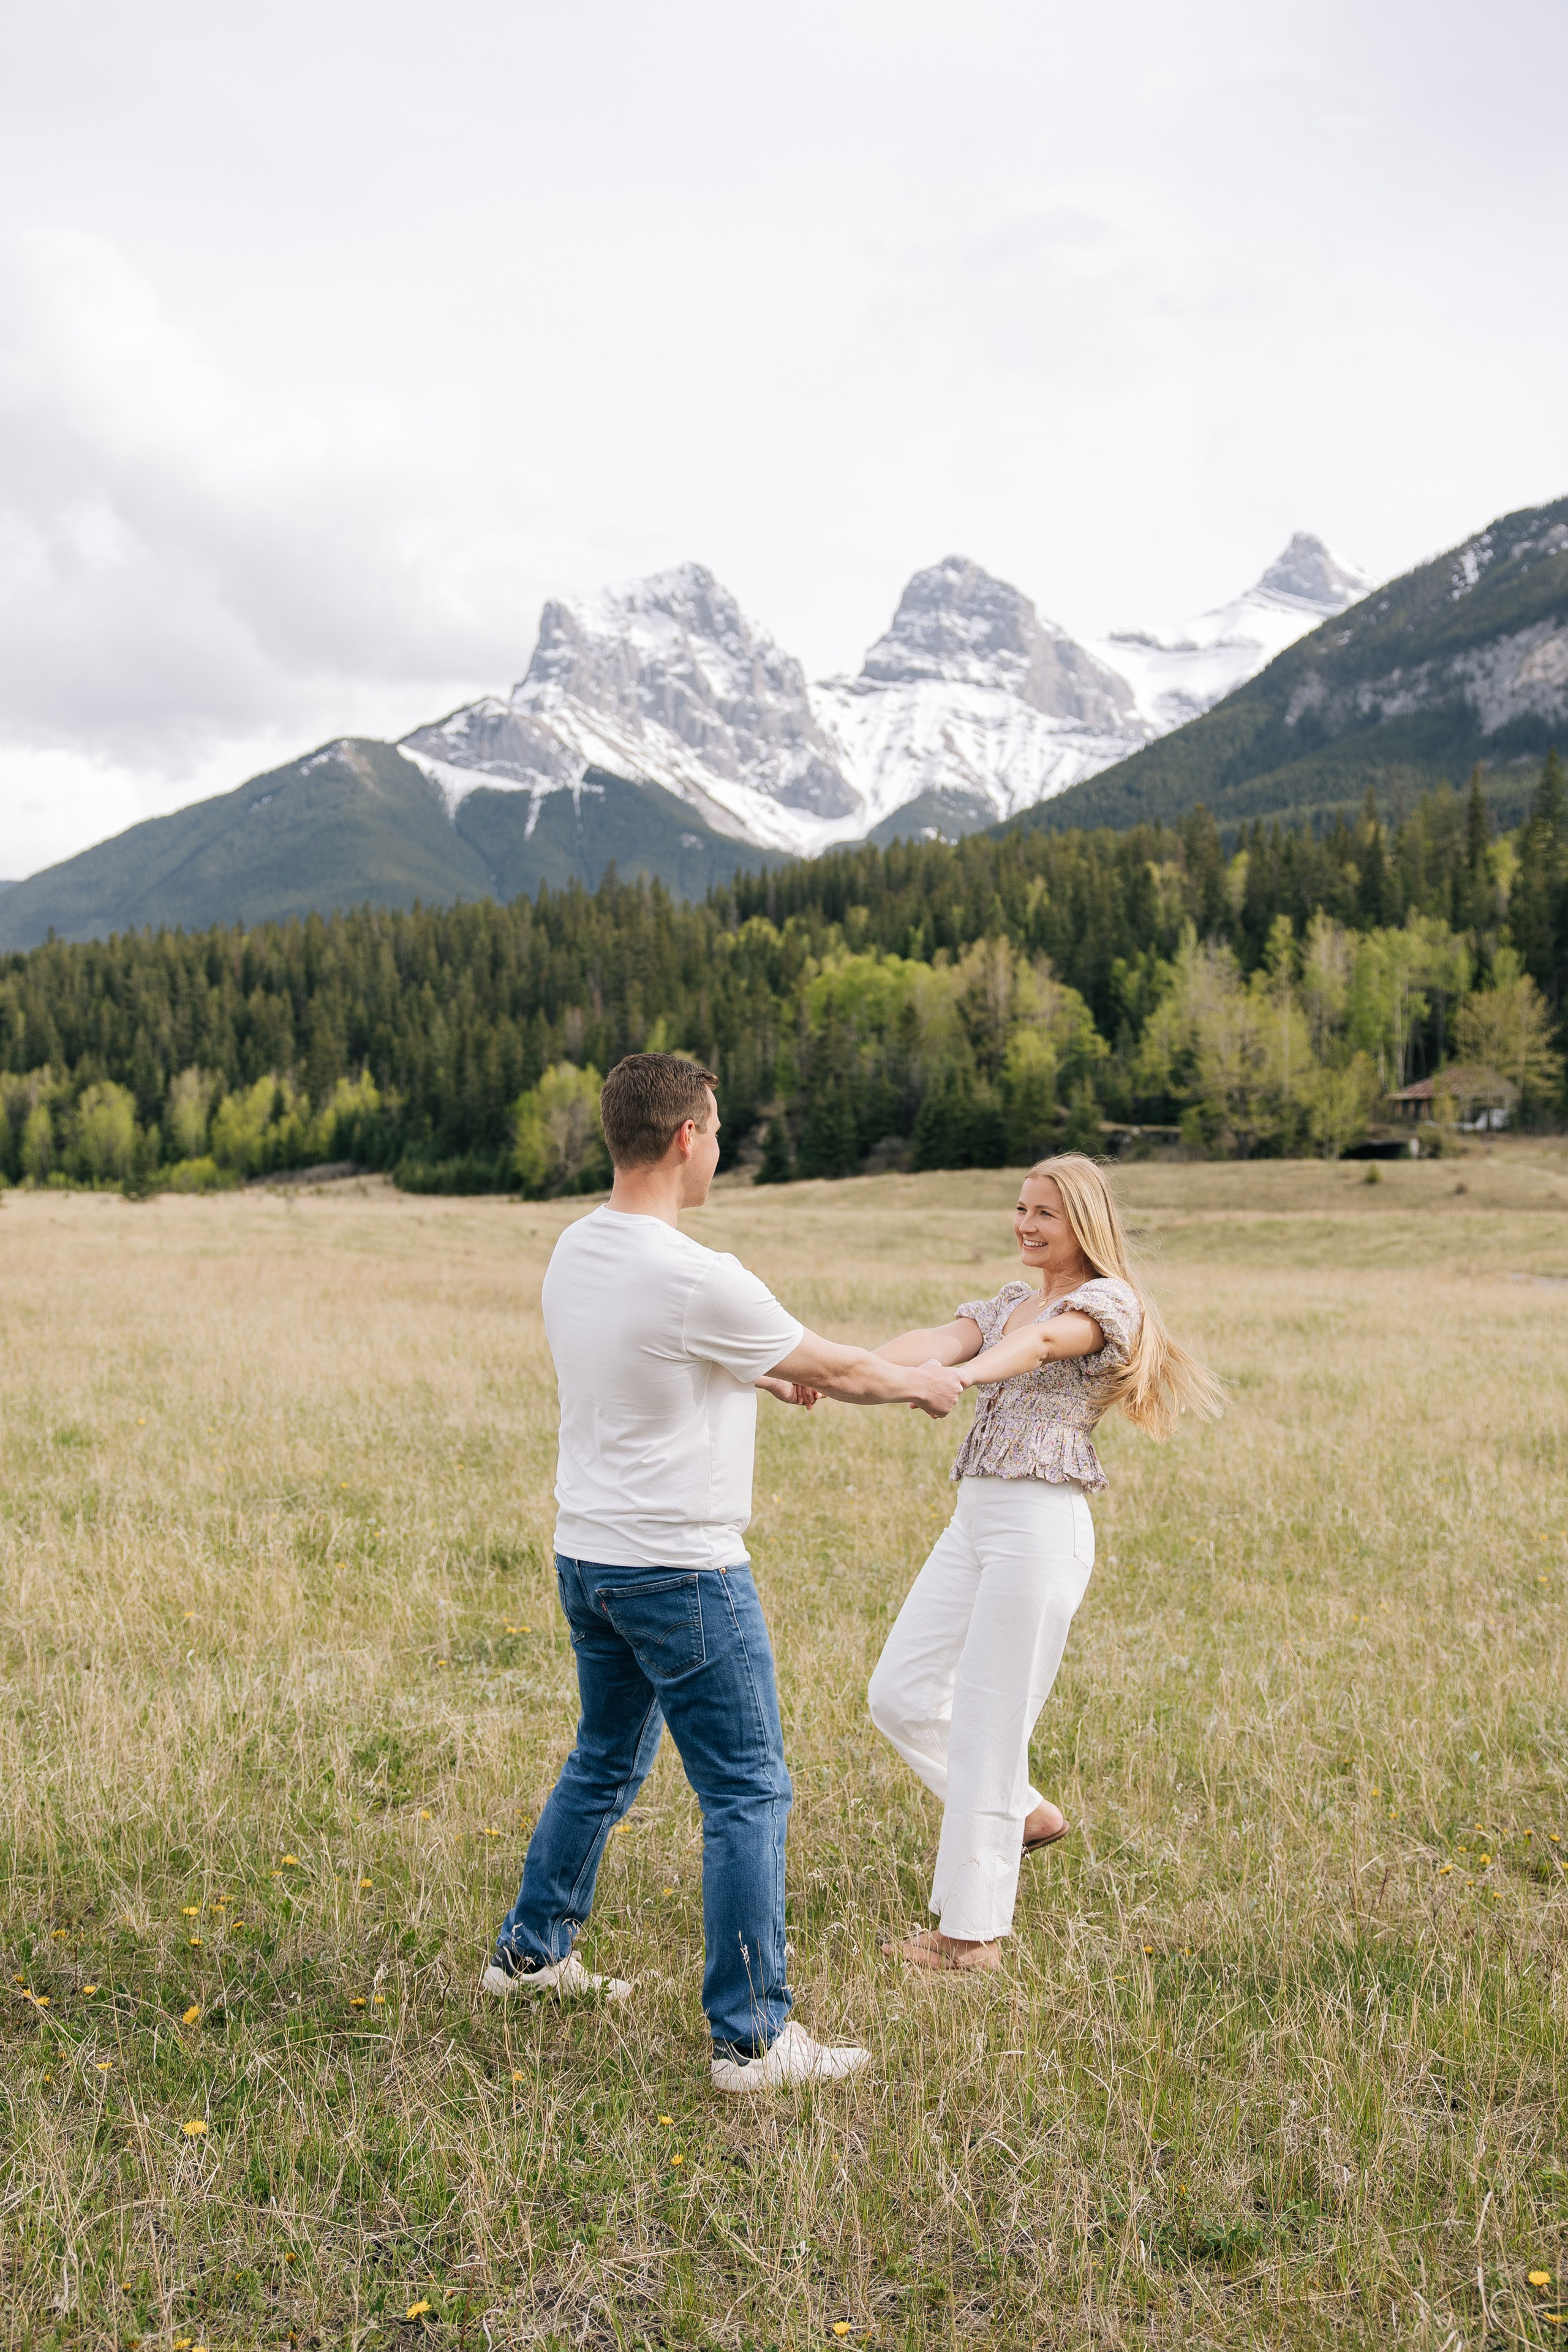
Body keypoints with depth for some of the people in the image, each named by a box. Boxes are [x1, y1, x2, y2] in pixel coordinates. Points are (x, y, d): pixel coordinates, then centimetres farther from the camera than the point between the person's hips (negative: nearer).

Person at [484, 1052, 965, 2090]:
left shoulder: (576, 1253, 4)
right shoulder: (694, 1280, -22)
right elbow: (837, 1368, -8)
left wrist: (771, 1375, 33)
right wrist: (922, 1382, 11)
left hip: (587, 1557, 9)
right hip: (681, 1572, -9)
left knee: (606, 1762, 26)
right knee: (749, 1793, 1)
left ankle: (532, 1951, 40)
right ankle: (755, 2037, 7)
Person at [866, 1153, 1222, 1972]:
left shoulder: (1108, 1301, -3)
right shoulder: (1009, 1300, 19)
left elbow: (1042, 1340, -26)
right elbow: (940, 1338, -1)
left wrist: (958, 1377, -47)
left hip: (1039, 1522, -8)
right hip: (973, 1517, 8)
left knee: (986, 1724, -5)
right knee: (899, 1695, 10)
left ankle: (971, 1932, 6)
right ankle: (1022, 1814, 30)